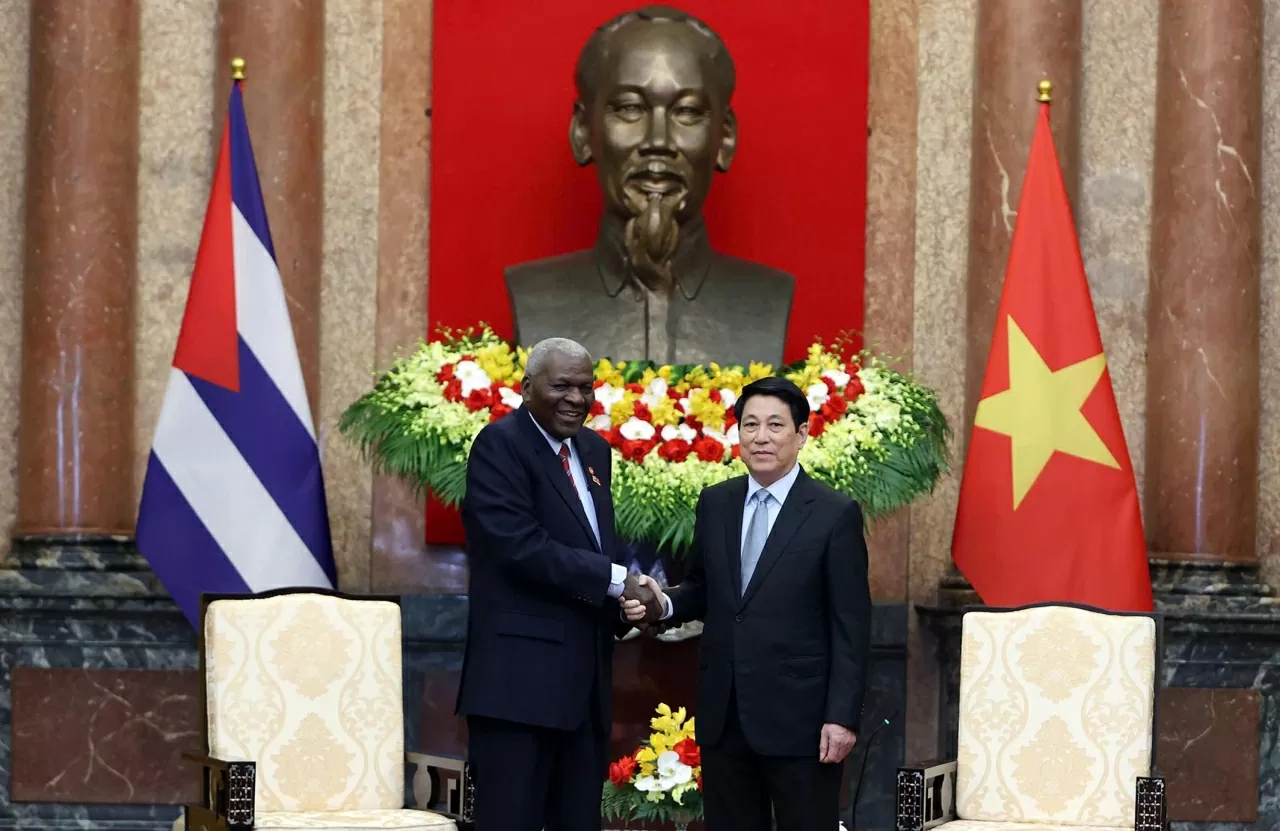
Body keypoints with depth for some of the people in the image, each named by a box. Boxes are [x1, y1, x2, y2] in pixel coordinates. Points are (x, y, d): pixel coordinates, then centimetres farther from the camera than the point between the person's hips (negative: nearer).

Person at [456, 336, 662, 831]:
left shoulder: (594, 451, 17)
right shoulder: (500, 445, -9)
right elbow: (521, 547, -19)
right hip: (520, 677, -8)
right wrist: (615, 581, -16)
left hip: (584, 677, 8)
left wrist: (627, 603, -2)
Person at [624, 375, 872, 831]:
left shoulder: (835, 514, -5)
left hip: (799, 716, -5)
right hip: (723, 714, 5)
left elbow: (851, 626, -6)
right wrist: (664, 605, -5)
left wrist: (842, 716, -12)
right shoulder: (714, 504, 9)